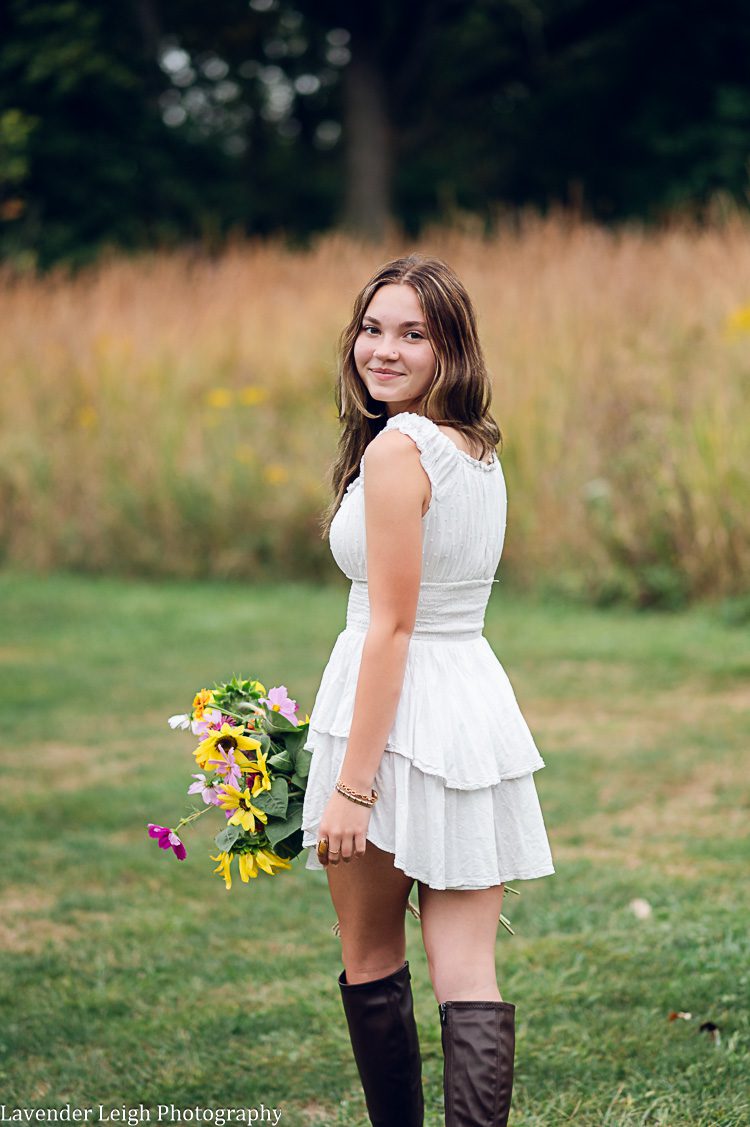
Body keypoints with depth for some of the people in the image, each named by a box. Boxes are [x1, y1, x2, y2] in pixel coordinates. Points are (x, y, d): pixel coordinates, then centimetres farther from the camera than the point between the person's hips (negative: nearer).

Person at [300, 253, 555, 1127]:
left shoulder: (397, 447, -14)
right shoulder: (478, 447, 11)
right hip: (479, 697, 7)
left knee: (370, 961, 11)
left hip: (397, 713, -7)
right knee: (468, 974, 1)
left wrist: (352, 785, -17)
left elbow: (391, 626, -18)